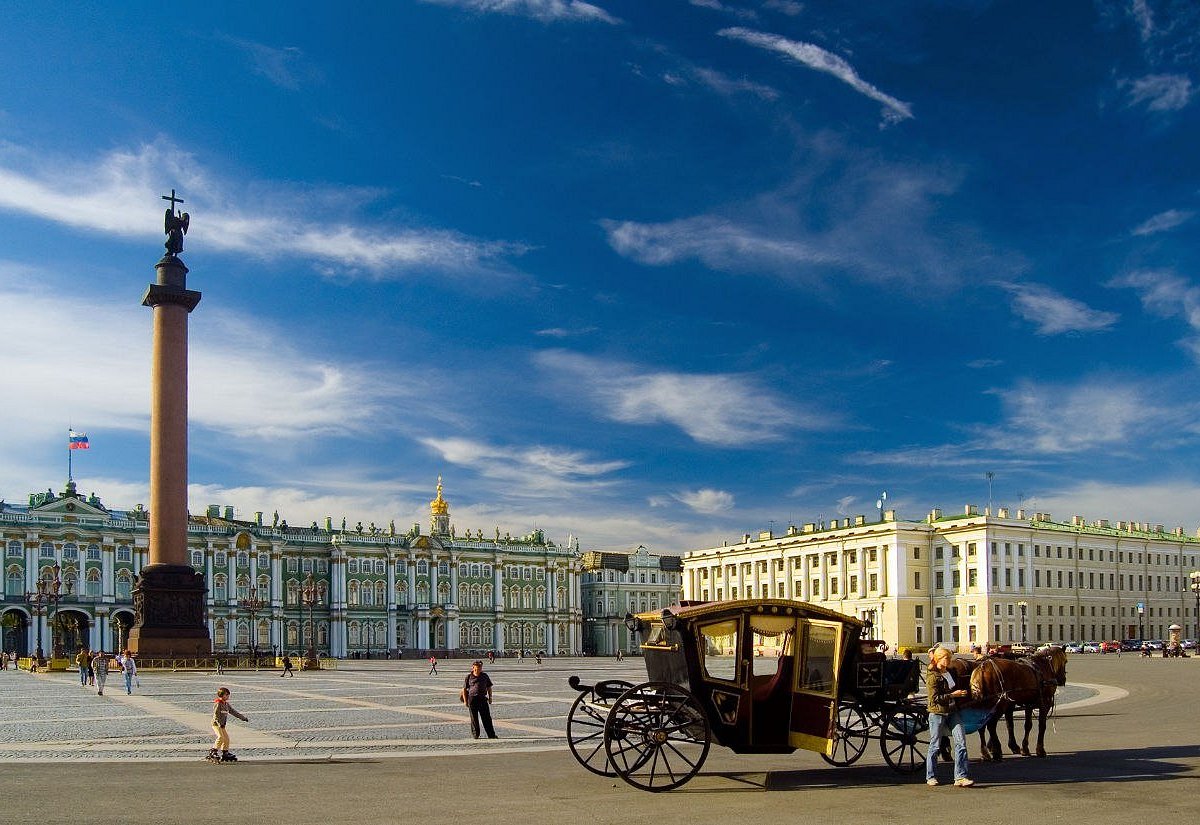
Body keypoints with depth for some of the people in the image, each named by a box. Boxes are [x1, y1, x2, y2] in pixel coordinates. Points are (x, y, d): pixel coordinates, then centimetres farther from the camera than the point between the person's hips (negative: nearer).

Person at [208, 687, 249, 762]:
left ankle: (225, 753, 16)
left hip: (222, 725, 9)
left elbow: (234, 712, 18)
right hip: (216, 724, -9)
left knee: (226, 738, 8)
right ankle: (213, 752, -21)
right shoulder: (218, 704, -13)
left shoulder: (227, 704, 13)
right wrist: (220, 724, -31)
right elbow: (216, 714, -20)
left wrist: (243, 718, 16)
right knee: (221, 737, -23)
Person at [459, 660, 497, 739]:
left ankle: (491, 734, 3)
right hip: (472, 698, -2)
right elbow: (464, 689, 4)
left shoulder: (485, 676, 9)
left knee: (486, 717, 0)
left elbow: (489, 687, 15)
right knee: (474, 718, 4)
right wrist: (465, 700, -1)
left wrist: (490, 698, 9)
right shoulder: (469, 677, 1)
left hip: (483, 698, 2)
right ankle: (475, 735, 15)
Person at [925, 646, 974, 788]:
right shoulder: (932, 676, -11)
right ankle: (930, 777, 17)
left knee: (961, 741, -5)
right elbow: (935, 698, -18)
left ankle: (960, 777, -4)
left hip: (953, 712, 7)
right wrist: (953, 694, -19)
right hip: (937, 713, -7)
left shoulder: (950, 673, 12)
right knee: (935, 746, 3)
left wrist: (962, 692, 14)